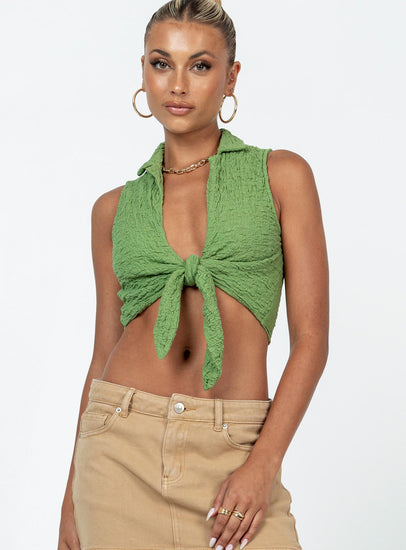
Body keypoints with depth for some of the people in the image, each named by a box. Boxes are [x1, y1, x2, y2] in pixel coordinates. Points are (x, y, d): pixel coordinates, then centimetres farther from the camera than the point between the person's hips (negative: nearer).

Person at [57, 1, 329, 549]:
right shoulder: (115, 209, 10)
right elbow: (104, 353, 13)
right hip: (123, 445, 2)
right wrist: (73, 496, 10)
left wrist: (264, 463, -13)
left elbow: (311, 340, -1)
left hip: (232, 453, -2)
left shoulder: (281, 175, 4)